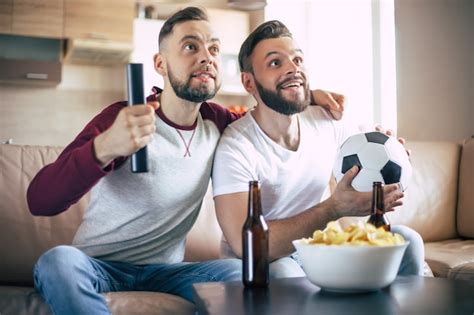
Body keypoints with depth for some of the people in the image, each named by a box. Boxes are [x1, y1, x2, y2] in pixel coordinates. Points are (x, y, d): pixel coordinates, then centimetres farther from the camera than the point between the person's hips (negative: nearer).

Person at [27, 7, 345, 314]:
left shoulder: (215, 121, 4)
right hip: (100, 267, -3)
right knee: (59, 261, -36)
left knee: (242, 272, -25)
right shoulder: (121, 117, -14)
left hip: (164, 270, 3)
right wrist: (104, 147, -43)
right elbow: (39, 201, -24)